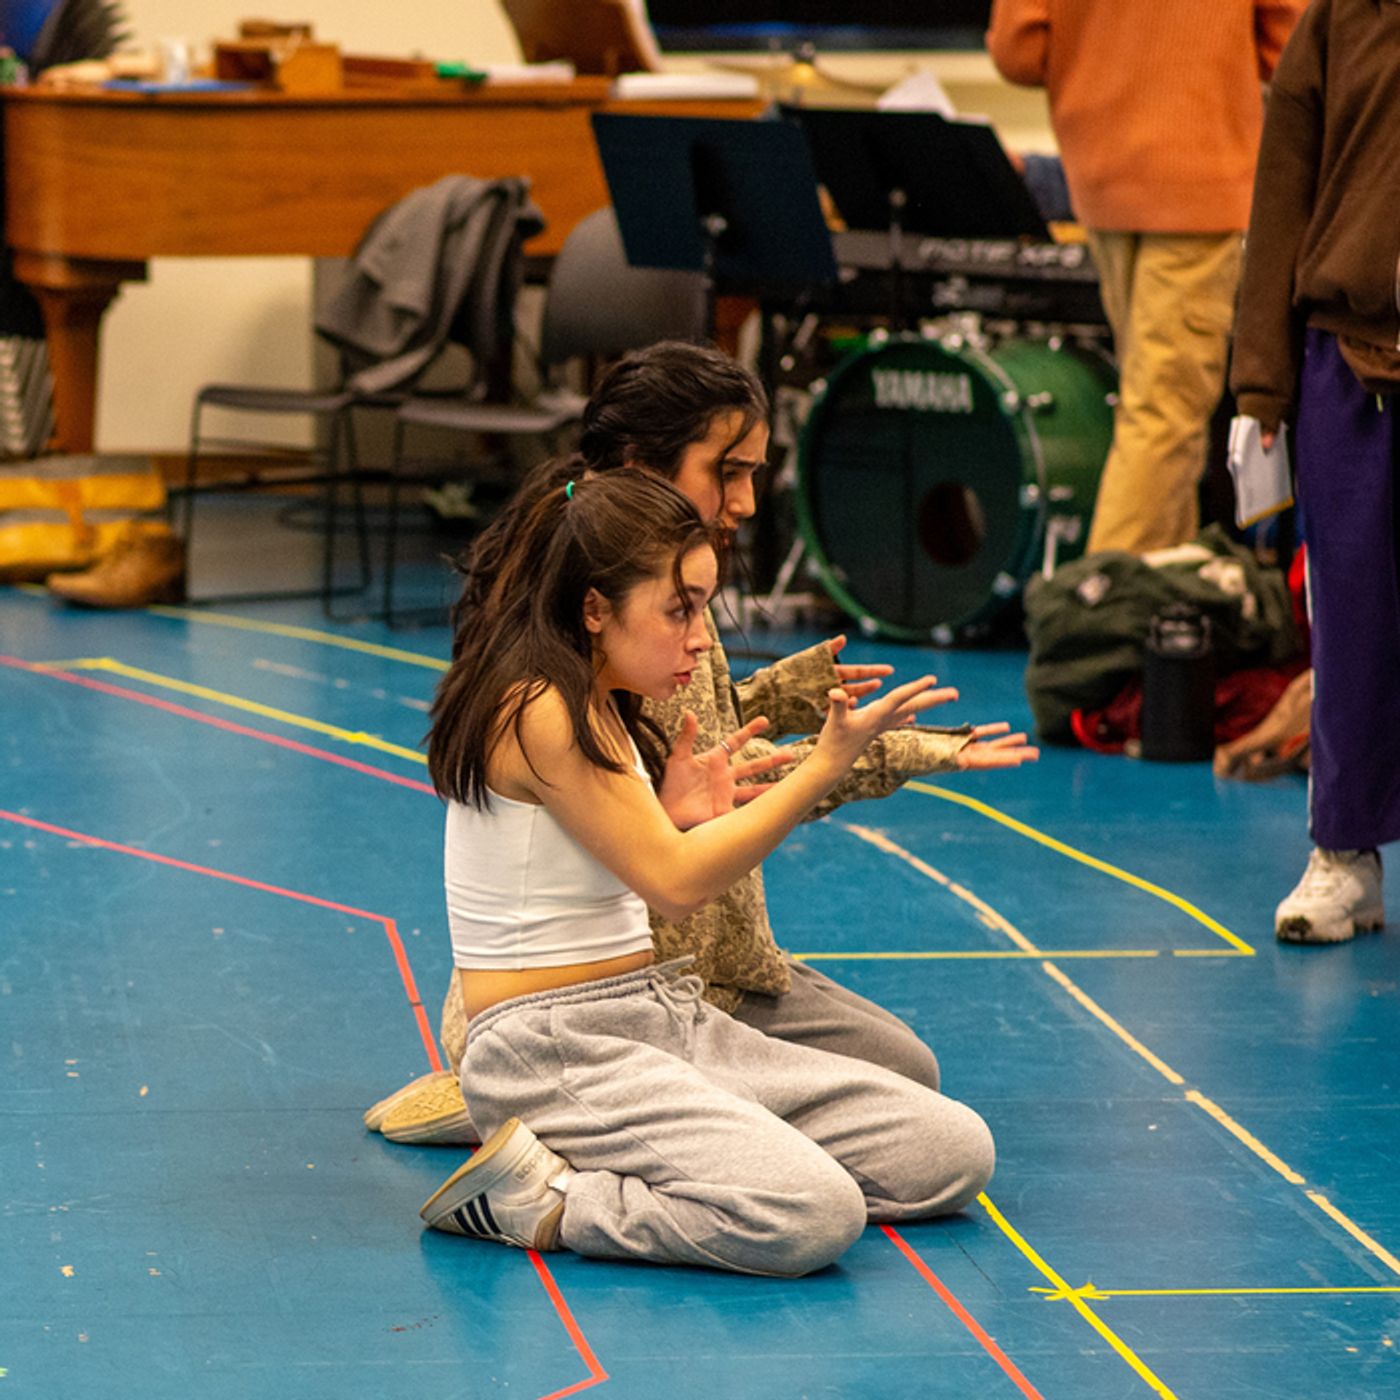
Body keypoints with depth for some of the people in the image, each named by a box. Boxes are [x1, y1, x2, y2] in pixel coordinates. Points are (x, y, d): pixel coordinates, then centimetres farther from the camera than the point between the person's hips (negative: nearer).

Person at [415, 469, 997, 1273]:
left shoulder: (601, 710, 15)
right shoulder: (541, 712, -15)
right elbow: (676, 884, -15)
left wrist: (680, 819, 3)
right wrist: (826, 765, -14)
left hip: (665, 1020, 10)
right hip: (559, 1051, -10)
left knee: (956, 1153, 0)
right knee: (813, 1218, -30)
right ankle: (531, 1201, -12)